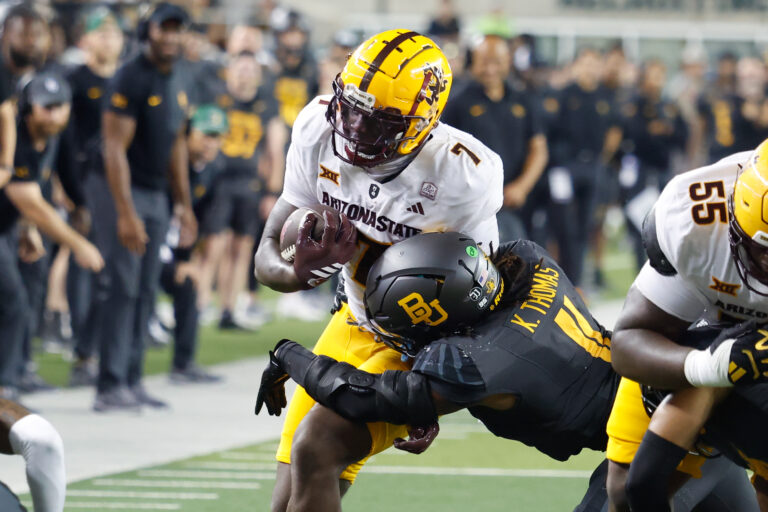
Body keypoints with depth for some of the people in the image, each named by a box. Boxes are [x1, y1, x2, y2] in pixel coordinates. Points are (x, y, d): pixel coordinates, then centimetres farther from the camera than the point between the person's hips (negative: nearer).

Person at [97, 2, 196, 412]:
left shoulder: (177, 82, 12)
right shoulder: (130, 79, -15)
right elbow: (115, 149, -18)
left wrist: (184, 204, 20)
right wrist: (126, 213, -23)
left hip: (158, 194, 8)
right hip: (128, 192, -8)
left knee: (145, 293, 8)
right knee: (124, 289, -10)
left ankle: (131, 381, 12)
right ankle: (111, 387, -10)